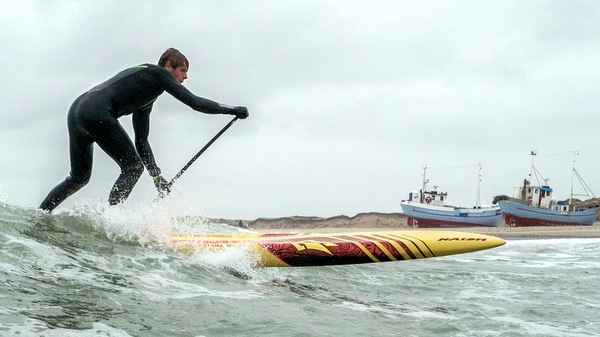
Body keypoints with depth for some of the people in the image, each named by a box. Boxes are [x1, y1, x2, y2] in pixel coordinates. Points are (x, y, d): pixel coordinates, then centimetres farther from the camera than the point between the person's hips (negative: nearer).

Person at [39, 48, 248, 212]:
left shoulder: (146, 98, 30)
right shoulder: (158, 73, 6)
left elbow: (141, 141, 28)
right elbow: (195, 103, -3)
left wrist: (157, 178, 23)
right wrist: (235, 110, 5)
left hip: (76, 110, 10)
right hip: (96, 113, -10)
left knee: (79, 178, 21)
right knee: (133, 167, 2)